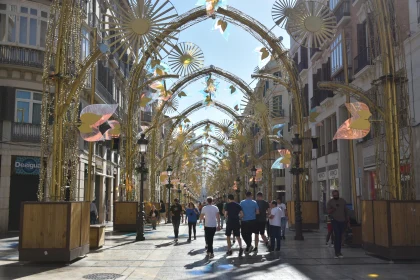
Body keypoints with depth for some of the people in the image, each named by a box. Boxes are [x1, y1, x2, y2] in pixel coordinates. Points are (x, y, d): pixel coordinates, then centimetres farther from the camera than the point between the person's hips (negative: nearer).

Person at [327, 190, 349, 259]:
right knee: (337, 236, -14)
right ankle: (337, 252, -14)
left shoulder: (343, 201, 8)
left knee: (340, 237, 6)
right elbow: (328, 211, -6)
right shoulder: (330, 202, 0)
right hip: (335, 220, -3)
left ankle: (338, 251, 17)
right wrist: (333, 209, -26)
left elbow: (346, 211, 13)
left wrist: (348, 221, 12)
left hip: (342, 221, 3)